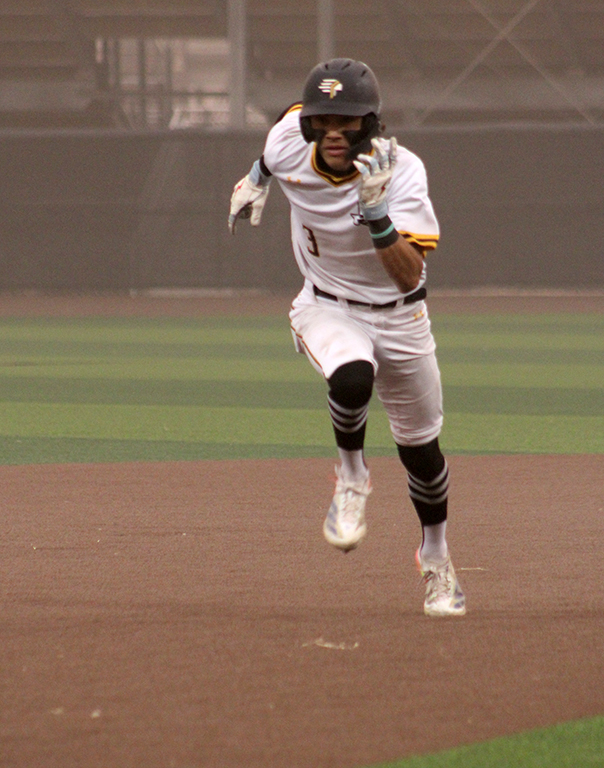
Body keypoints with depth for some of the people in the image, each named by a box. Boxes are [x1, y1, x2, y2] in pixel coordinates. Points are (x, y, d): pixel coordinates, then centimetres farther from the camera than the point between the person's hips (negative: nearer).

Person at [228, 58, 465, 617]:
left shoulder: (402, 172, -28)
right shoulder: (290, 144, -20)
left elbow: (409, 277, -36)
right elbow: (290, 118, 8)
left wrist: (376, 212, -48)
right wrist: (257, 179, 15)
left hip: (398, 317, 0)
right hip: (327, 310, 0)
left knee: (420, 448, 11)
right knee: (352, 378, -35)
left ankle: (435, 559, 39)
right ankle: (351, 477, -5)